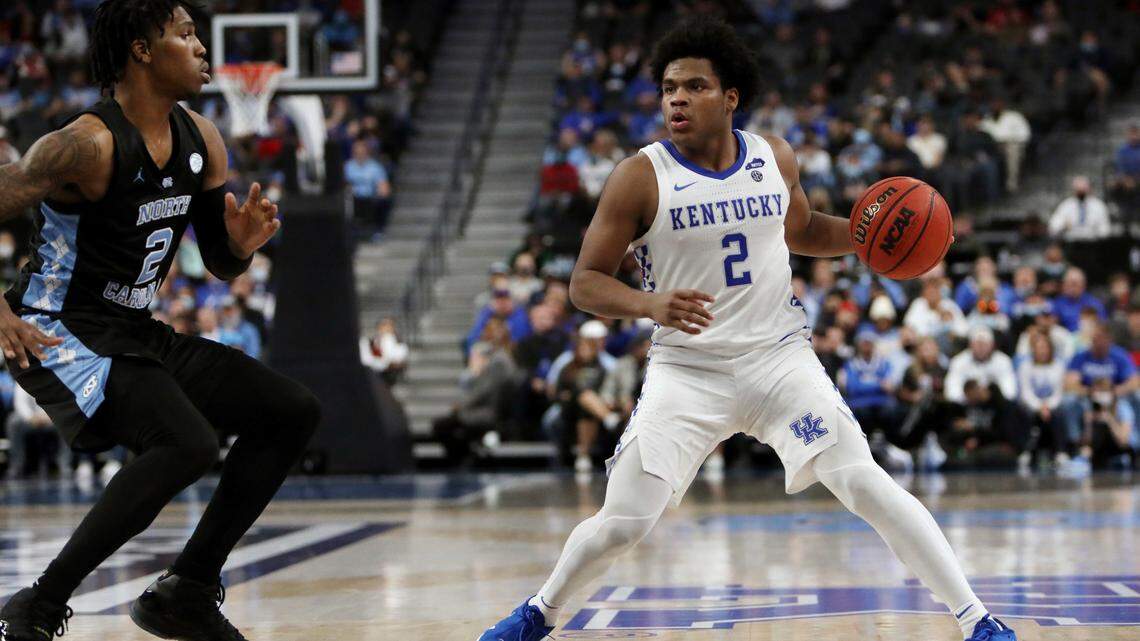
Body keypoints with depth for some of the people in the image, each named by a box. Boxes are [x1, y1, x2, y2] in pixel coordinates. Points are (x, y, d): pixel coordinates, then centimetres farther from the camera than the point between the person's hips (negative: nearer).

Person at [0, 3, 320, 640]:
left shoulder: (203, 141, 5)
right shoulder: (88, 145, -20)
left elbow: (223, 265, 15)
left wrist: (241, 243, -8)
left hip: (137, 333, 9)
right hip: (60, 335, -9)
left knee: (295, 413, 7)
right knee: (189, 445, -31)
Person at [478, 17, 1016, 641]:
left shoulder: (774, 157, 2)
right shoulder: (640, 177, -10)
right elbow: (585, 281, -8)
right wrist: (651, 303, -27)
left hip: (780, 356, 2)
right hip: (686, 371, -2)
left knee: (864, 482, -12)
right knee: (622, 521, -6)